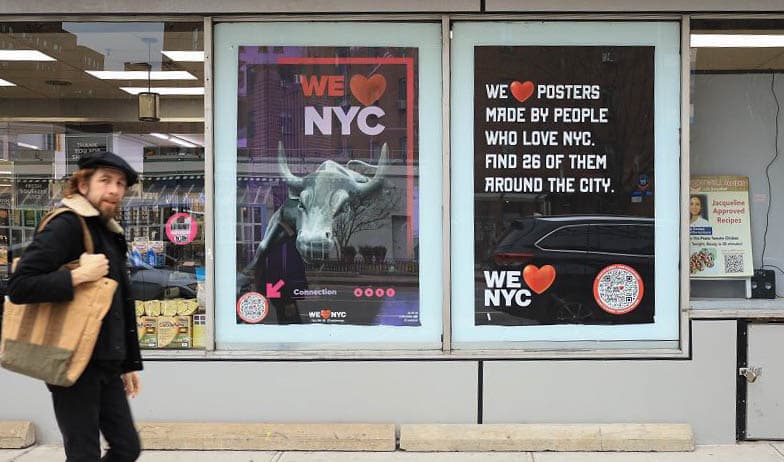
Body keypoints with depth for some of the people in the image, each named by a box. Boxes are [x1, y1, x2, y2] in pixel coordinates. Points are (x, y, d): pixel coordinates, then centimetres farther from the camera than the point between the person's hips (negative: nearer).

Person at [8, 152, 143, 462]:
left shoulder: (109, 233, 15)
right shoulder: (66, 225, -12)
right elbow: (18, 287, -21)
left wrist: (129, 363, 20)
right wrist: (79, 276, -26)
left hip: (106, 364, 8)